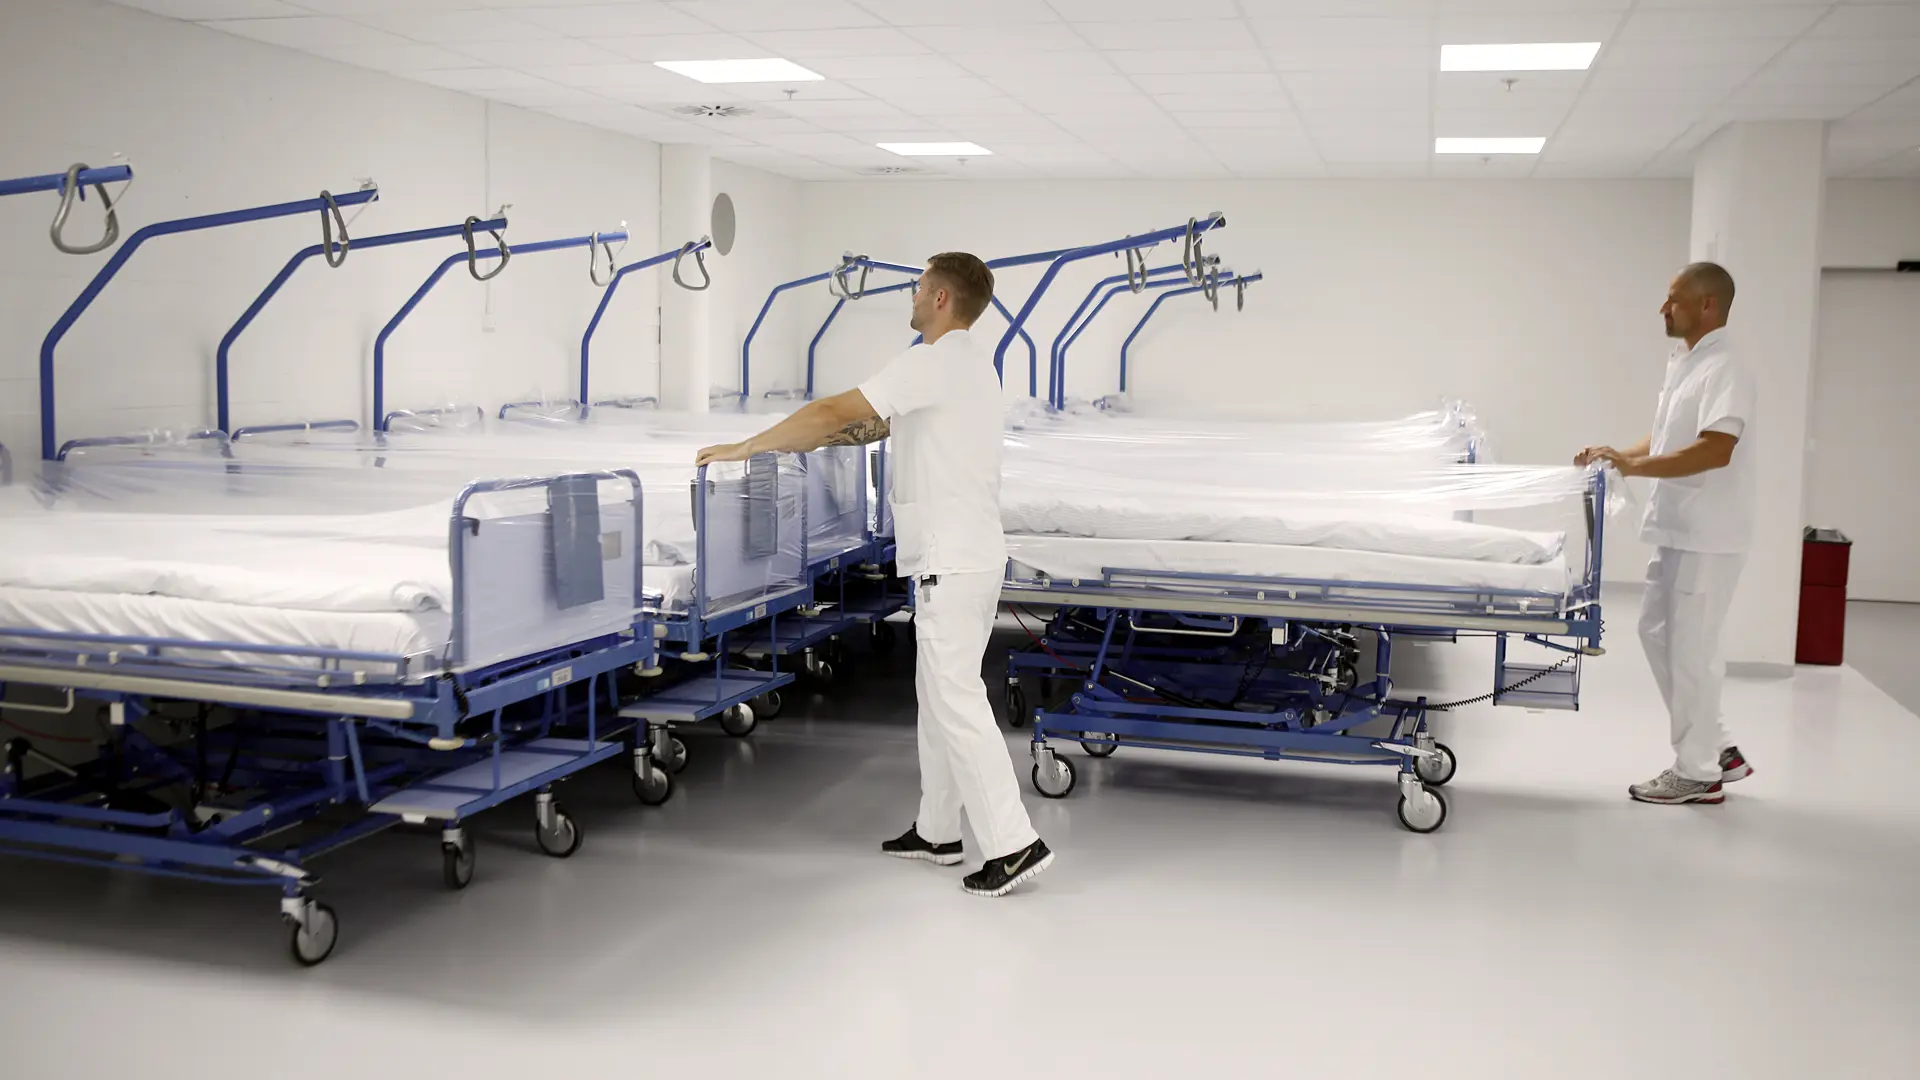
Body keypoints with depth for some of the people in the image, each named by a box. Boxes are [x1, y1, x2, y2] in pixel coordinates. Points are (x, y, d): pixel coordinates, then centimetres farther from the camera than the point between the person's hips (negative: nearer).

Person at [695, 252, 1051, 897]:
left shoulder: (935, 361, -15)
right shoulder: (967, 362, 17)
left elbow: (838, 412, -18)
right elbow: (877, 426, 22)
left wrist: (745, 448, -10)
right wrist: (801, 440, 19)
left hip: (951, 564, -10)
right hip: (964, 556, 10)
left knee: (957, 701, -7)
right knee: (939, 694, 16)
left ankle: (1014, 843, -4)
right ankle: (937, 831, 24)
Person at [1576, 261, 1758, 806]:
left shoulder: (1724, 368, -16)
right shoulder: (1682, 364, 14)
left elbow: (1715, 450, -27)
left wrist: (1634, 466, -27)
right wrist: (1618, 455, 6)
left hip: (1708, 537, -10)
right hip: (1679, 530, 10)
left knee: (1690, 648, -2)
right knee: (1659, 633, 15)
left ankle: (1698, 772, 11)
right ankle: (1717, 749, 25)